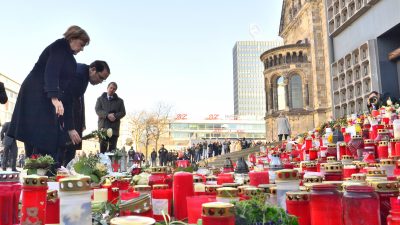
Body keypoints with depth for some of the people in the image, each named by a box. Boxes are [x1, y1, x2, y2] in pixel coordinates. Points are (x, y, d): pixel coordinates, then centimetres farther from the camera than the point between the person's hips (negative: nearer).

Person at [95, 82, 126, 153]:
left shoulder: (119, 101, 16)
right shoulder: (100, 99, 16)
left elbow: (123, 112, 6)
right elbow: (97, 110, 2)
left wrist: (115, 116, -14)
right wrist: (107, 115, -16)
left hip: (114, 127, 0)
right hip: (103, 127, 0)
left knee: (112, 149, -3)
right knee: (103, 148, -5)